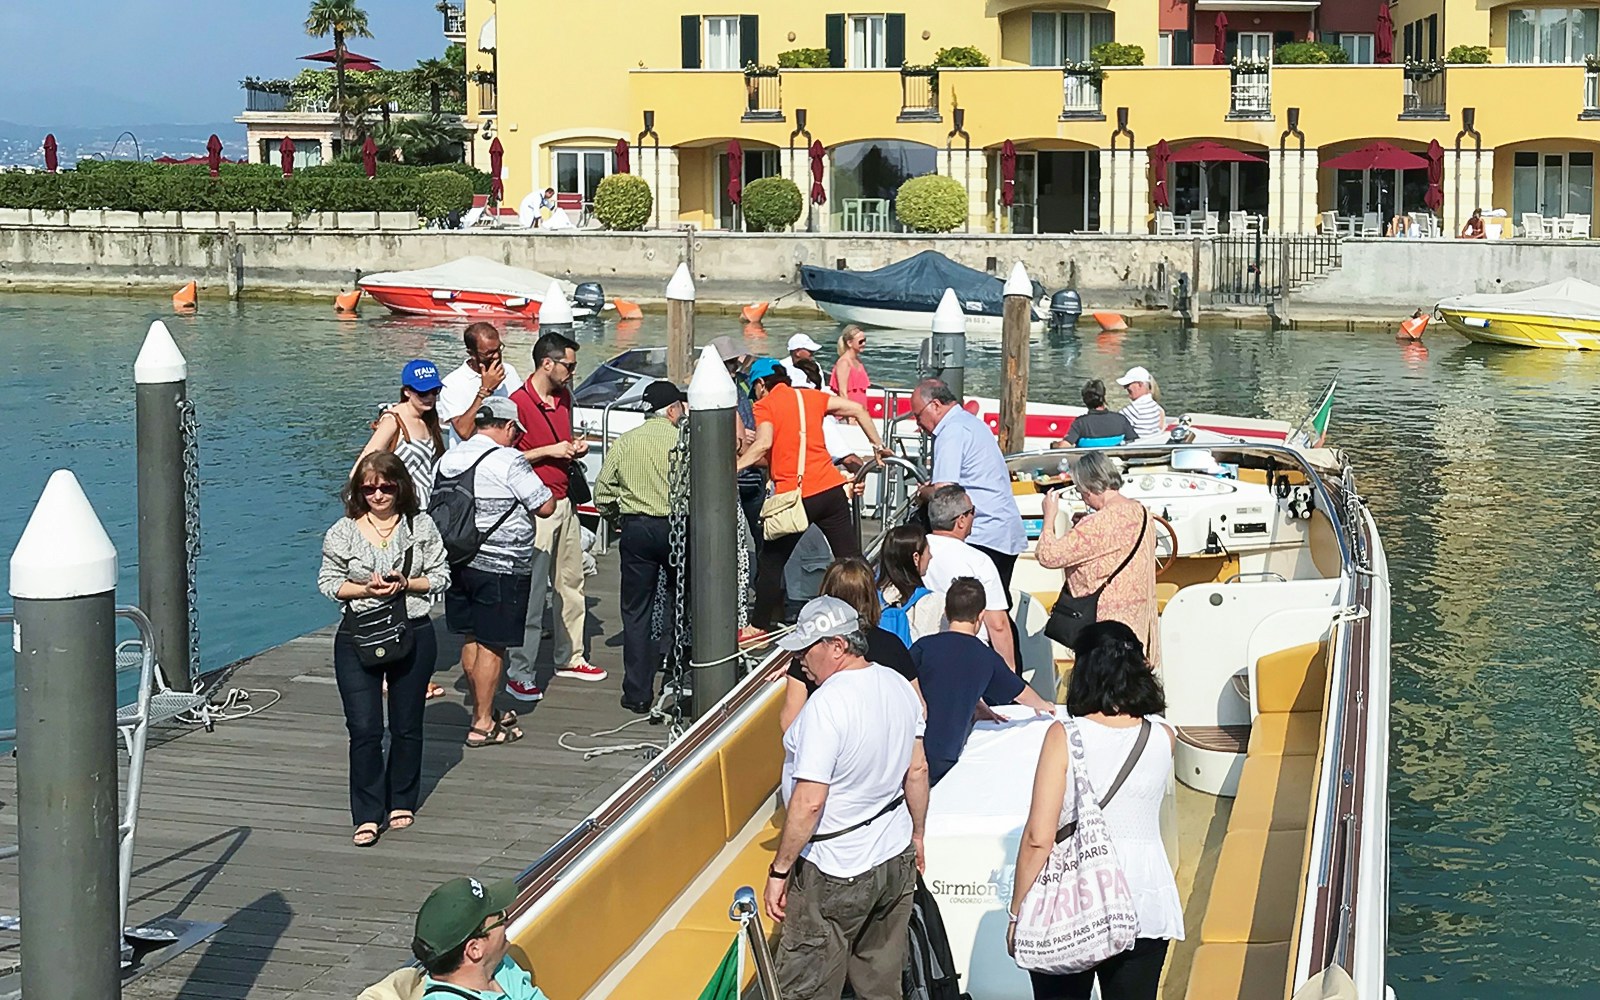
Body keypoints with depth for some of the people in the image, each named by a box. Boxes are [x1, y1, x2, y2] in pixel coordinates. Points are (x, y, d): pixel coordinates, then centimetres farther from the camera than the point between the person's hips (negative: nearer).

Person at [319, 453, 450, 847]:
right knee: (364, 729, -6)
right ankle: (368, 815, 1)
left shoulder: (421, 527, 1)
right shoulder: (343, 532, 0)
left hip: (413, 634, 1)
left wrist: (405, 584, -14)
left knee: (407, 726, 11)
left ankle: (402, 802, 28)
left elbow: (440, 577, 3)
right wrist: (365, 589, -13)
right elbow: (328, 581, 3)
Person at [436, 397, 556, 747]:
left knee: (471, 639, 17)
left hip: (459, 561, 7)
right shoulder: (508, 461, -15)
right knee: (492, 645, 0)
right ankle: (483, 725, 4)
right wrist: (547, 490, 9)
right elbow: (545, 507, -11)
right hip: (500, 568, -7)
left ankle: (482, 710, 29)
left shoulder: (449, 458, 6)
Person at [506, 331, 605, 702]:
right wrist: (549, 451, -18)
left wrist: (576, 448, 6)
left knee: (571, 583, 15)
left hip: (565, 500, 8)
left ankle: (569, 657, 28)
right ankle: (519, 674, 0)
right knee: (532, 593, -6)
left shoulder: (564, 397, 12)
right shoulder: (518, 403, -14)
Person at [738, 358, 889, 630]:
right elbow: (857, 409, 11)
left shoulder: (764, 406, 0)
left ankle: (761, 625, 14)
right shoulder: (810, 396, 14)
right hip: (831, 488, 4)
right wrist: (878, 445, 18)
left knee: (771, 563, 9)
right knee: (850, 558, 9)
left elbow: (763, 444, -17)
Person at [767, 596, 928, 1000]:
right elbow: (917, 771, 10)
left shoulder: (827, 704, -24)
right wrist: (916, 836, 23)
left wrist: (779, 870, -17)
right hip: (897, 860, 8)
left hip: (835, 875, -8)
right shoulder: (899, 686, 1)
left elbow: (809, 802, -26)